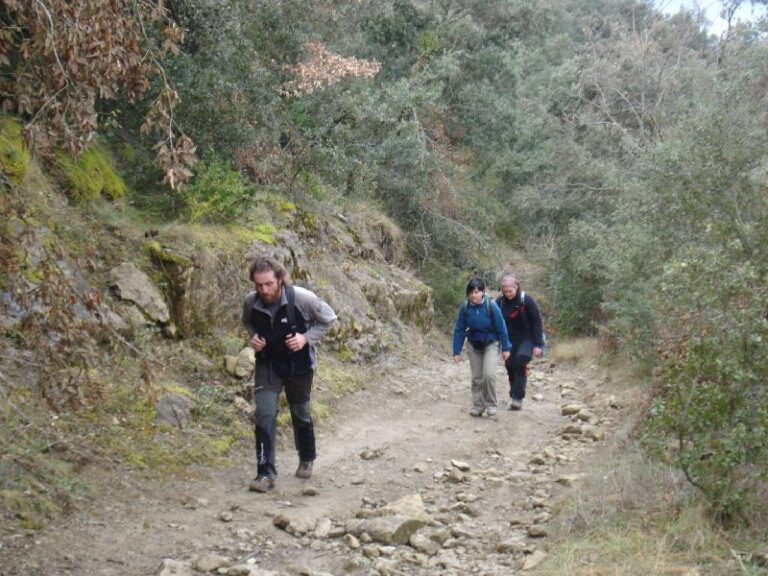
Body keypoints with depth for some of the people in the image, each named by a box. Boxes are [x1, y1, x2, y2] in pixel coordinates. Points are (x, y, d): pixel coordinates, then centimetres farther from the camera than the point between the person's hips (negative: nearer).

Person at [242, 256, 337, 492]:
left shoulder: (302, 298, -27)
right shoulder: (250, 302, -18)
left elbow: (328, 319, -10)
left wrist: (306, 338, -23)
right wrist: (253, 337, -13)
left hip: (299, 364, -1)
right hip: (267, 363, 1)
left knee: (301, 413, 17)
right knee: (264, 413, -14)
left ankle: (307, 459, 42)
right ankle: (266, 472, -7)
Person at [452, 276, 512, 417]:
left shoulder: (491, 306, -22)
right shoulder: (465, 307, -14)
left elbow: (501, 328, -13)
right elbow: (459, 330, -6)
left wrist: (506, 348, -8)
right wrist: (456, 351, -5)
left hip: (491, 344, -3)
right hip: (474, 346, 3)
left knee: (489, 374, -17)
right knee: (476, 378, 5)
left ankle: (491, 404, 1)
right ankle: (478, 406, 19)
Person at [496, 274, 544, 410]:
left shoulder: (527, 300, -14)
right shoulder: (500, 302, -5)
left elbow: (537, 322, -11)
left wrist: (538, 345, -13)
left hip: (527, 339, -4)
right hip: (510, 340, 4)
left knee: (520, 361, -21)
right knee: (510, 366, 2)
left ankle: (517, 397, -17)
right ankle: (513, 397, 19)